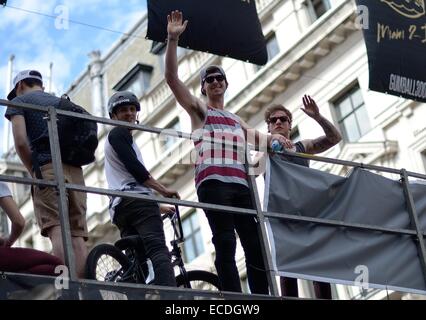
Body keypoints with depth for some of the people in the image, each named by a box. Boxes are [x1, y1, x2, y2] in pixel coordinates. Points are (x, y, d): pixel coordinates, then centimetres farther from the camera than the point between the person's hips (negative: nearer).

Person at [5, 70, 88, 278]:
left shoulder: (19, 101, 13)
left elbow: (21, 141, -3)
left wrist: (33, 172, 5)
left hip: (47, 168, -5)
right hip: (75, 170, 5)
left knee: (57, 231, -16)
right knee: (77, 236, -2)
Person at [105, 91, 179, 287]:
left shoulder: (114, 139, 36)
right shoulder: (119, 133, 6)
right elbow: (134, 167, -10)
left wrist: (158, 206, 33)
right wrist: (163, 190, -6)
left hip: (119, 208, 10)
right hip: (137, 199, -10)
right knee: (158, 249, -25)